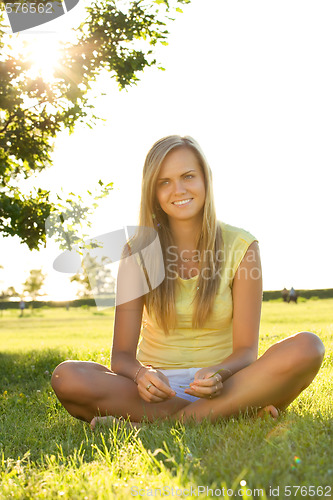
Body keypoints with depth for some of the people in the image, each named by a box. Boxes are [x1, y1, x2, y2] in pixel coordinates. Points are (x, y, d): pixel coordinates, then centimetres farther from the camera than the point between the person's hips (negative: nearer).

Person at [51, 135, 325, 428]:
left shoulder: (240, 247, -2)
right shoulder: (138, 250, -1)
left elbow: (246, 350, -6)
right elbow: (122, 354, -4)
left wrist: (218, 373, -30)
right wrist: (141, 374, -29)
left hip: (223, 385, 0)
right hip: (157, 388, 1)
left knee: (307, 347, -27)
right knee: (67, 377, -27)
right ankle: (232, 411, -22)